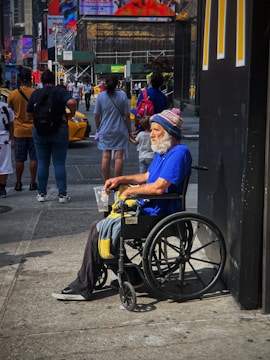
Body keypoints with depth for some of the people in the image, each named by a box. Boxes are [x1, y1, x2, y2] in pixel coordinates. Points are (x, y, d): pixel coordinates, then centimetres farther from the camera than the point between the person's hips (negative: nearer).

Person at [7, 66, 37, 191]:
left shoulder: (12, 95, -5)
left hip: (19, 131, 1)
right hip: (34, 130, -1)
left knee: (19, 159, 8)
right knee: (34, 158, 7)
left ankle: (18, 183, 12)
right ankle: (33, 183, 9)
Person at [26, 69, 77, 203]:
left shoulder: (35, 93, 3)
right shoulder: (61, 91, -5)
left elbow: (29, 112, 8)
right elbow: (72, 102, -22)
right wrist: (71, 114, -6)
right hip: (59, 129, -2)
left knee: (42, 163, 9)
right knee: (59, 163, 3)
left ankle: (41, 193, 12)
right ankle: (62, 194, 3)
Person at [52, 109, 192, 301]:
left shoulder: (178, 153, -17)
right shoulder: (163, 152, 16)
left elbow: (159, 187, -26)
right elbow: (147, 176, 27)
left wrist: (132, 190, -12)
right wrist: (121, 179, 13)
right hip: (147, 209, 11)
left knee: (99, 229, -12)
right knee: (99, 226, 7)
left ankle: (83, 288, -1)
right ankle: (129, 276, 10)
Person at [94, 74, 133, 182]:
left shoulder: (100, 96, -2)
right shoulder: (122, 95, -4)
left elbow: (96, 116, 1)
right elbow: (127, 116, -2)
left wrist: (98, 129, 16)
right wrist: (129, 131, 7)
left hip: (105, 131, 1)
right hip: (120, 131, -1)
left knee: (106, 156, 5)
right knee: (119, 157, 1)